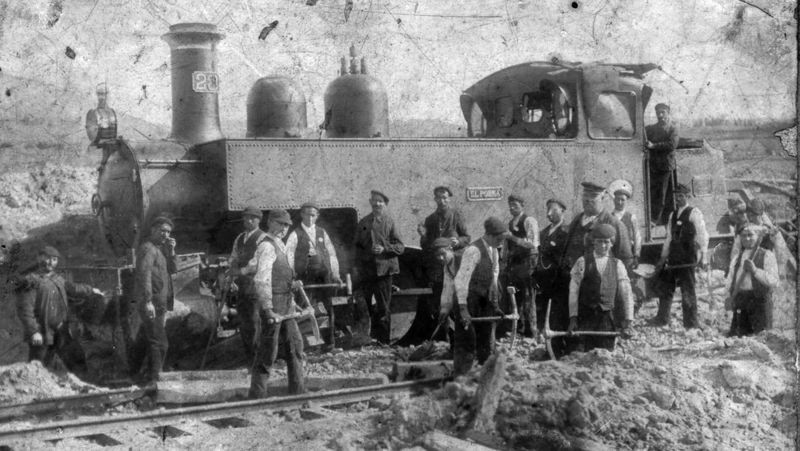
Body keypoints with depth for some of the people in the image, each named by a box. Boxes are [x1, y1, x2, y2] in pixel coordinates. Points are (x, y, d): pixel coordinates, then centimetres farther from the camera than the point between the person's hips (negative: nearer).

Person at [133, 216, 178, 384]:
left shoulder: (160, 249, 18)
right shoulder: (148, 248, -12)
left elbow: (172, 269, 17)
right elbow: (144, 274, -22)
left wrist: (171, 251, 0)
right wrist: (147, 301, -29)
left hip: (159, 303, 10)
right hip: (152, 304, -10)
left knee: (153, 343, 19)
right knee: (159, 344, -10)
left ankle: (147, 375, 29)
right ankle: (153, 380, -7)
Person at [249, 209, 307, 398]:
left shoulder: (279, 246, 15)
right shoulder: (267, 247, -16)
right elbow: (261, 280, -24)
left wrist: (292, 284, 8)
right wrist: (267, 308, -29)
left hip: (285, 305, 10)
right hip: (273, 305, -10)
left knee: (294, 345, 15)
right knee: (268, 352, -3)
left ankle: (298, 390, 25)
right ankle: (257, 395, 5)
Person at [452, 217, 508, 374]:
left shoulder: (493, 251, 9)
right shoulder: (474, 250, -19)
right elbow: (461, 279, -22)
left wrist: (495, 305, 11)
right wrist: (463, 308, -25)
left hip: (485, 301, 9)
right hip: (471, 301, -9)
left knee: (486, 343, 14)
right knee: (466, 343, -6)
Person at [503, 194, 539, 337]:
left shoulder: (529, 221, -7)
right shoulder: (510, 223, 16)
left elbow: (533, 244, -17)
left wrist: (514, 238, -20)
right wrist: (505, 260, 13)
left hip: (527, 262, -7)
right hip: (513, 263, 7)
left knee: (527, 297, -6)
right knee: (513, 298, 9)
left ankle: (531, 331, -1)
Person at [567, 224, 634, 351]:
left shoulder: (617, 265, 10)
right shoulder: (582, 262, 6)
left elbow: (626, 294, 7)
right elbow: (573, 291, 2)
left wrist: (627, 322, -1)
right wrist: (573, 318, -5)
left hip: (607, 317, 1)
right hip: (586, 316, -1)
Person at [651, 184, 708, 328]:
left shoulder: (694, 213, -4)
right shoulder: (673, 215, 17)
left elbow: (702, 235, -9)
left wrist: (702, 255, -17)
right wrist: (663, 258, 16)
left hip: (687, 258, -7)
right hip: (673, 257, 7)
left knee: (688, 291, -2)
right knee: (665, 287, 8)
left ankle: (691, 322, 5)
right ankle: (662, 318, 18)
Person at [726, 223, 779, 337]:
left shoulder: (767, 255, 0)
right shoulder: (738, 258, 17)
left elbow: (774, 282, -9)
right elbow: (730, 280, 22)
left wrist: (755, 270, -18)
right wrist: (729, 296, 6)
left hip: (759, 299, -5)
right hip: (740, 299, 5)